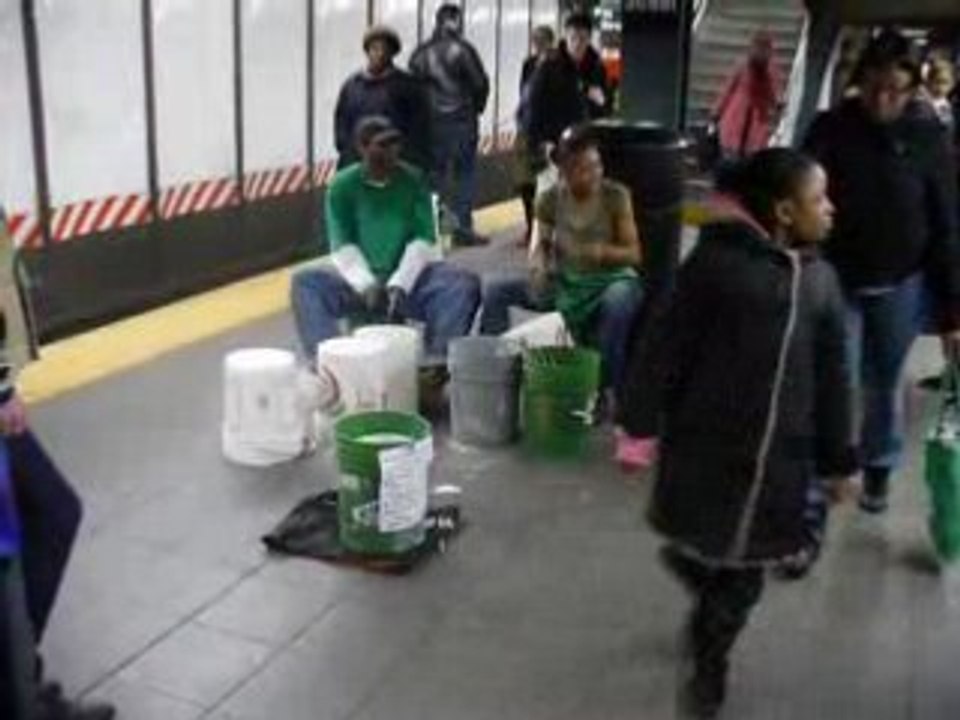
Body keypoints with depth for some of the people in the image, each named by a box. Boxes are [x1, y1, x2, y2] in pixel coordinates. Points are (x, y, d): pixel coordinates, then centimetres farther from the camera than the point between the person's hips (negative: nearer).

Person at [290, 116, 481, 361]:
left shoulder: (413, 180, 0)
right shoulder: (343, 185, -2)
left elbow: (423, 239, -6)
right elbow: (342, 246, -8)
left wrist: (400, 284, -20)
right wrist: (366, 284, -25)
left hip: (408, 279, 0)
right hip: (359, 280, 0)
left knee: (465, 283, -25)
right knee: (305, 281, -26)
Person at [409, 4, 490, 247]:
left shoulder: (421, 53, 2)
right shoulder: (463, 50, -10)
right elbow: (481, 84, -7)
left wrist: (424, 113, 12)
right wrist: (476, 108, 11)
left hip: (430, 123, 4)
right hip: (461, 122, -4)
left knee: (435, 174, 11)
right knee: (465, 174, 4)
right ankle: (462, 228, 4)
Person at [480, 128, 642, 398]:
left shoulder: (616, 196, -10)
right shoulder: (551, 199, -3)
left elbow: (634, 254, -9)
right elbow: (541, 244, 8)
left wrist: (603, 251, -31)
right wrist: (538, 267, -16)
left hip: (609, 279, -3)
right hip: (563, 282, 4)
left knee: (618, 302, -40)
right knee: (496, 291, -11)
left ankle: (608, 391, -26)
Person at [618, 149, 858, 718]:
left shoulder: (821, 278, 5)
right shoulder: (716, 262, -12)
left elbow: (833, 379, 11)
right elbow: (663, 351, -10)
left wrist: (839, 460, 13)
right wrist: (642, 427, -9)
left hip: (782, 459, 5)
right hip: (706, 447, -4)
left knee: (746, 568, 15)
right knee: (701, 550, 10)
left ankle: (709, 661, 38)